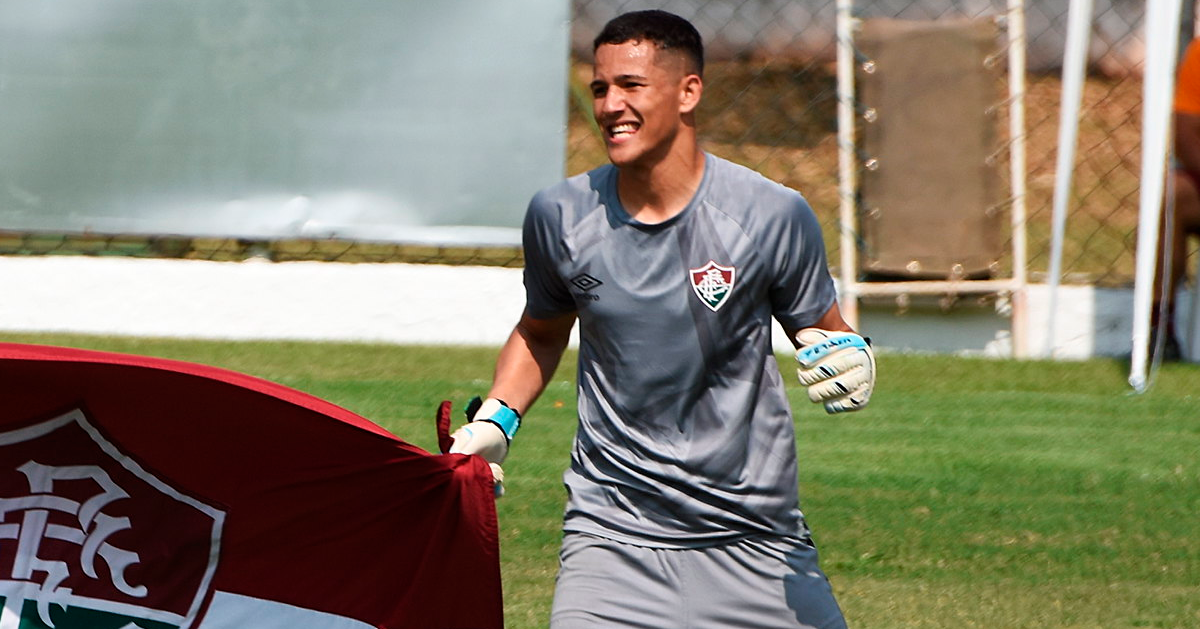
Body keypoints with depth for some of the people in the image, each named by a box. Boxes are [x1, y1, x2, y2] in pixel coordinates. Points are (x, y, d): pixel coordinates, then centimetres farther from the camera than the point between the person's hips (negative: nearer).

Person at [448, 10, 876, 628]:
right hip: (613, 527, 1)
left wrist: (848, 358, -17)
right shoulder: (560, 216, -1)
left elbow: (821, 333, 5)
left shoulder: (774, 215, -8)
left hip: (755, 536, 0)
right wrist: (495, 420, 5)